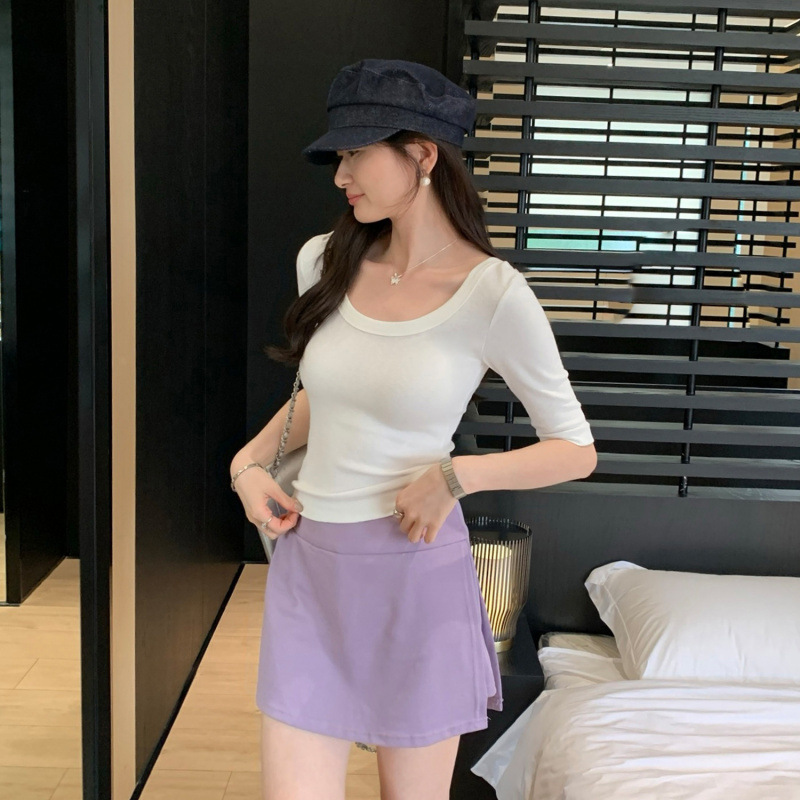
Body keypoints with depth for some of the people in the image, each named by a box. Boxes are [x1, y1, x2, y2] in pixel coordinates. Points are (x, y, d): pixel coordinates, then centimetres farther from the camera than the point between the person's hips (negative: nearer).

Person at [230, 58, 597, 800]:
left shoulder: (493, 293, -13)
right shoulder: (326, 261, 2)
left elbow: (576, 450, -5)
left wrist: (457, 475, -18)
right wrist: (249, 460, 3)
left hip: (415, 572, -3)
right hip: (308, 568, 4)